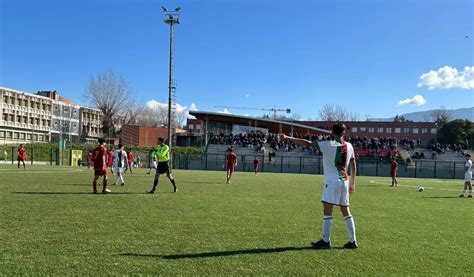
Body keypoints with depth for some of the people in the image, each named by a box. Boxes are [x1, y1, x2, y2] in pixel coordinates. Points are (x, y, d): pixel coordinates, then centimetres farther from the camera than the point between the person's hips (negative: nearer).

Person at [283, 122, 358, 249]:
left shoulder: (329, 145, -9)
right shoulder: (349, 146, 8)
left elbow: (308, 143, -11)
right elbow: (353, 166, 14)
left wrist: (288, 138, -6)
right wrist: (352, 183, 23)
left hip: (332, 181, -6)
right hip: (344, 181, 7)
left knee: (327, 211, -2)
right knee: (346, 212, 12)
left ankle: (326, 241, -1)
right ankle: (353, 241, 17)